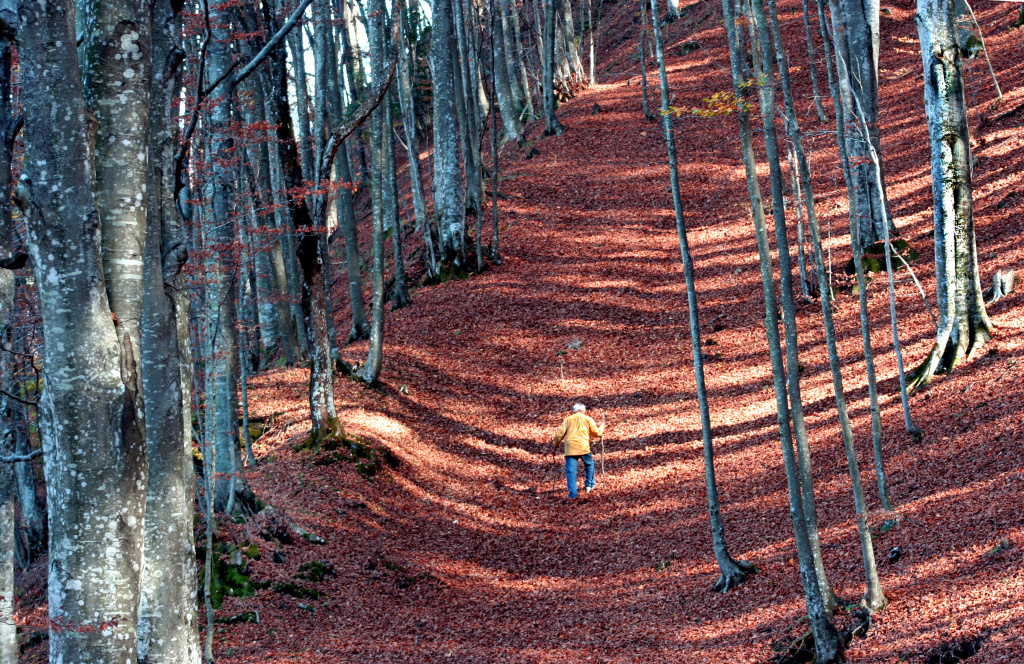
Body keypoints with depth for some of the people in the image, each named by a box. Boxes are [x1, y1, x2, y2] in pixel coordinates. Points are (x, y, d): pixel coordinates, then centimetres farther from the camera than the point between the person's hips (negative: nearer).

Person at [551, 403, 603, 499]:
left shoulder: (568, 419, 15)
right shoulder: (588, 419, 11)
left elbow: (559, 434, 7)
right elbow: (597, 433, 10)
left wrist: (556, 446, 17)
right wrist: (601, 429, 32)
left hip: (570, 448, 1)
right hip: (583, 447, 0)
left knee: (571, 471, 0)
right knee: (589, 465, 24)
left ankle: (573, 492, -5)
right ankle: (589, 485, 26)